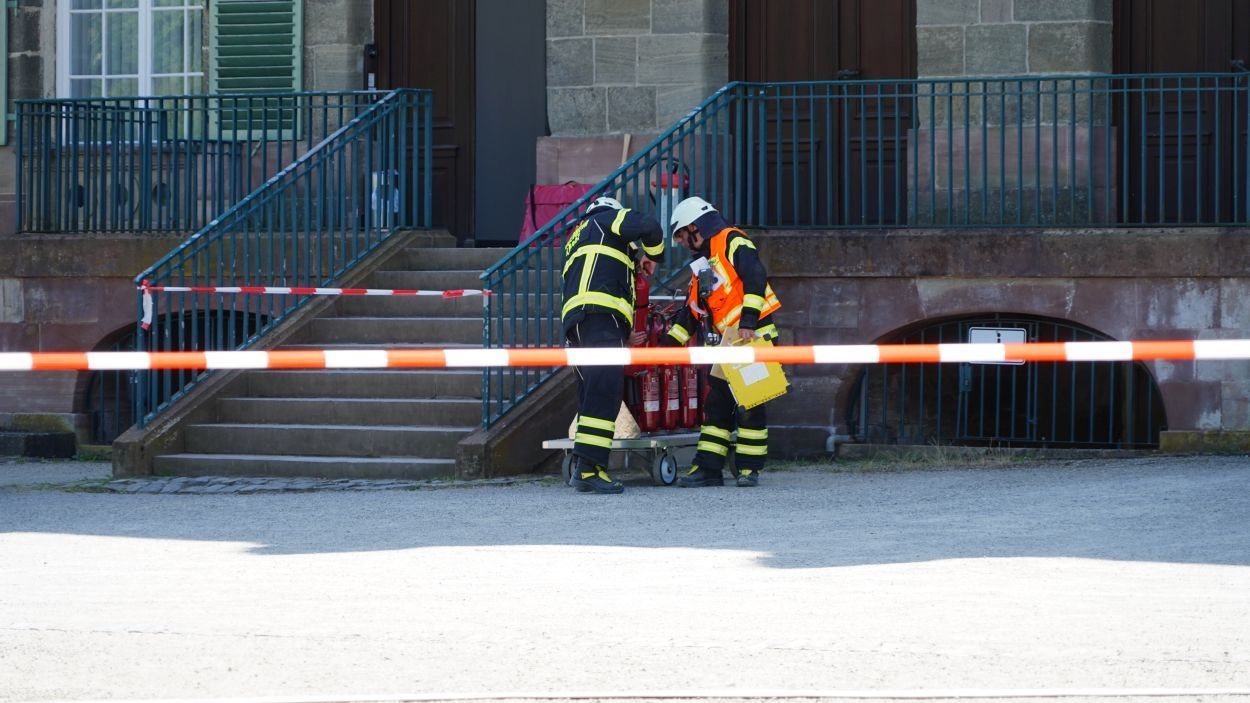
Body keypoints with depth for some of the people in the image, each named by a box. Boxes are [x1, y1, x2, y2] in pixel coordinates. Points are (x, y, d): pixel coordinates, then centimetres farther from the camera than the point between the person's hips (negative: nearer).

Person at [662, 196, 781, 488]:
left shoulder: (733, 242, -5)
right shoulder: (702, 263, 23)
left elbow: (755, 278, -19)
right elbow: (691, 312, 25)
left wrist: (748, 321, -26)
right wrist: (668, 344, 19)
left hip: (753, 335, -9)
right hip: (726, 343, 9)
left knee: (750, 405, -5)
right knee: (717, 403, 6)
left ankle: (750, 468, 1)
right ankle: (709, 467, 7)